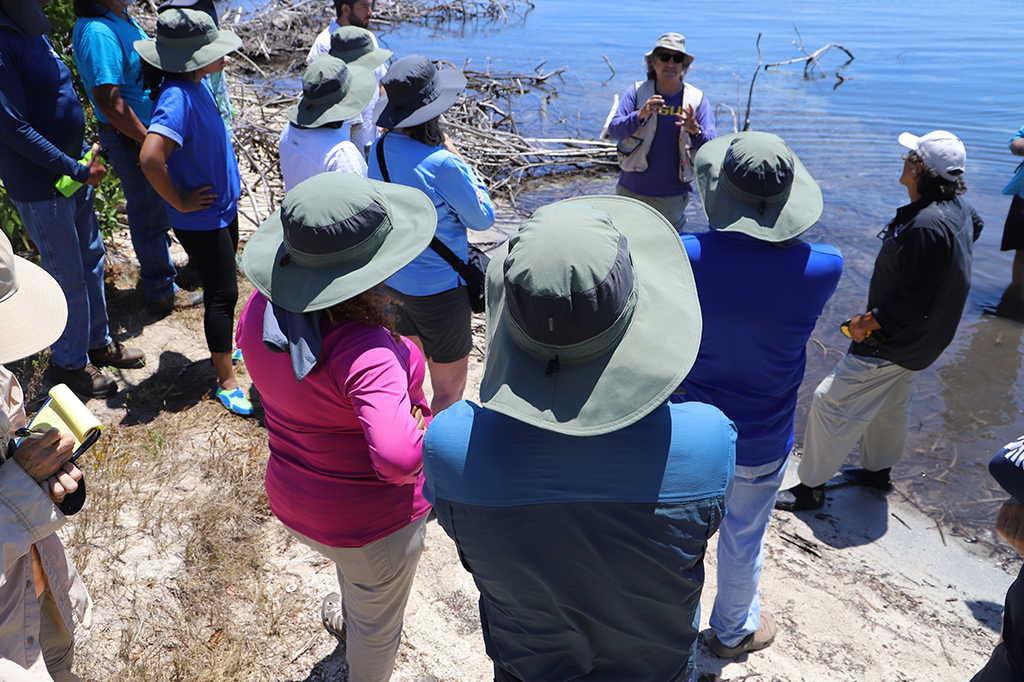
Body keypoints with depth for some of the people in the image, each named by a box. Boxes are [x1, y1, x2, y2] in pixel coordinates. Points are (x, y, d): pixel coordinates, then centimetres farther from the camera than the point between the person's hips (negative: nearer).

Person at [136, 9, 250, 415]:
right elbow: (150, 158, -38)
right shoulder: (177, 98, -27)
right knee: (223, 293, -1)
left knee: (223, 289, 21)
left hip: (224, 207, 9)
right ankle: (226, 381, 11)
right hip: (202, 218, -9)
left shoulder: (198, 85, 3)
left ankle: (225, 346, 41)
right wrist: (180, 202, -25)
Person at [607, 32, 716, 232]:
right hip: (631, 191, 0)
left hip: (672, 198, 0)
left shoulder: (697, 99, 2)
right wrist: (639, 115, -29)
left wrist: (695, 131, -27)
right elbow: (614, 130, -11)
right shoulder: (636, 92, 1)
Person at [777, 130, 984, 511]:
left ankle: (812, 488, 6)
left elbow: (913, 301, -31)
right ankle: (878, 471, 45)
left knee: (831, 403, -4)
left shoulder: (927, 226, -32)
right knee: (891, 405, 26)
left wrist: (869, 323, -19)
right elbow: (977, 226, 27)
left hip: (893, 344, -10)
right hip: (918, 339, 10)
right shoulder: (959, 208, 0)